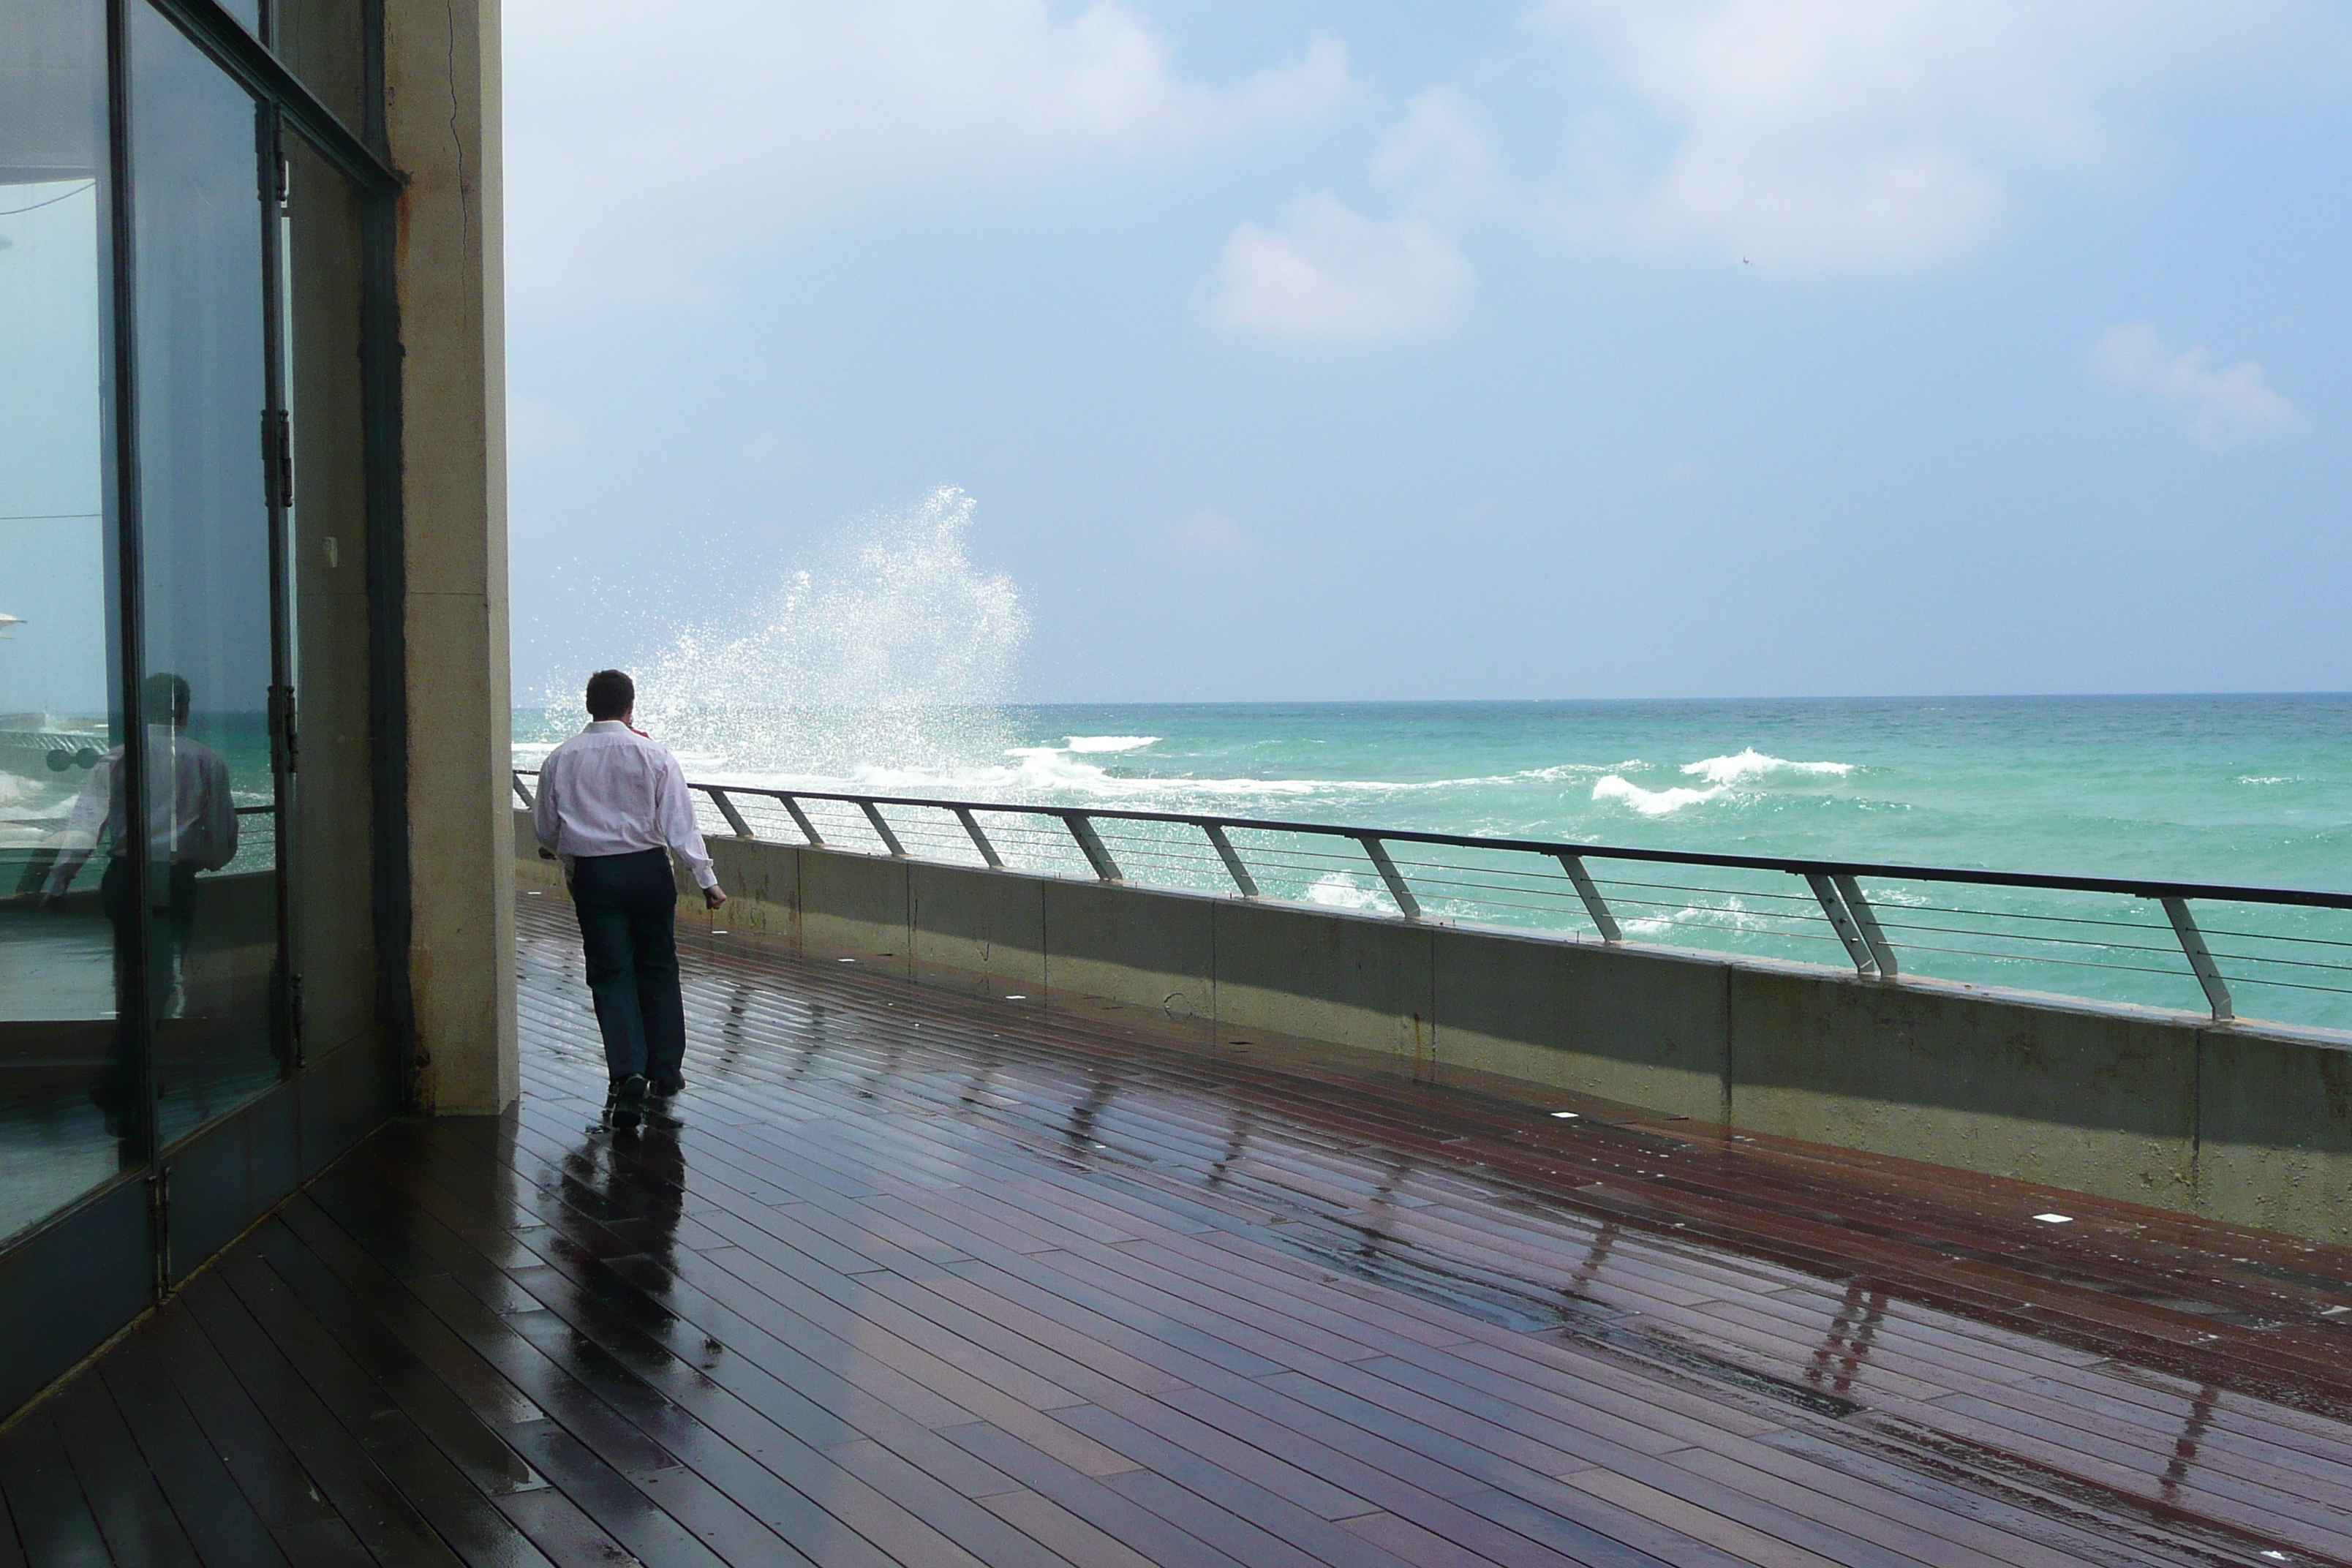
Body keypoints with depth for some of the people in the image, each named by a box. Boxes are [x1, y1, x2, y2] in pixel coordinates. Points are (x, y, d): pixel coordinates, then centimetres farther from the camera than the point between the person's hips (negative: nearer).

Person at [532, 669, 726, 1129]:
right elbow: (679, 822, -8)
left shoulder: (560, 759, 2)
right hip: (648, 868, 0)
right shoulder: (652, 753, -4)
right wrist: (706, 880, -6)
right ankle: (665, 1070, 20)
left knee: (611, 974, 1)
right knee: (658, 969, 13)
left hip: (591, 873, 0)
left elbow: (545, 829, 10)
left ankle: (628, 1073, -14)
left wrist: (558, 850, 33)